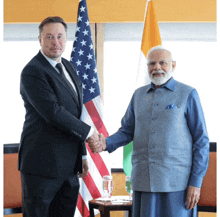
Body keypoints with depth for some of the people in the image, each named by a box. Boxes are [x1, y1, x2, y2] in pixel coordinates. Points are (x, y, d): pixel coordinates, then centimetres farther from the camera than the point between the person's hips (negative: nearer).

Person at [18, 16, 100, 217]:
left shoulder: (68, 67, 16)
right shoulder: (32, 72, -12)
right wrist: (88, 131, -10)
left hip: (69, 164, 8)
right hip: (43, 162, -8)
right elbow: (53, 113, -21)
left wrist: (82, 155, 20)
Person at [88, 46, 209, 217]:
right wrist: (106, 144, -5)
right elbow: (127, 131, 17)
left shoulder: (188, 94, 2)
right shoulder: (139, 95, 15)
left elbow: (201, 140, -1)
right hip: (144, 182, 4)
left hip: (176, 182, -3)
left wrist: (196, 182, -8)